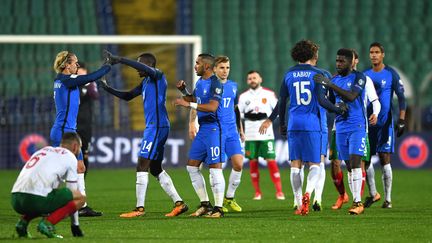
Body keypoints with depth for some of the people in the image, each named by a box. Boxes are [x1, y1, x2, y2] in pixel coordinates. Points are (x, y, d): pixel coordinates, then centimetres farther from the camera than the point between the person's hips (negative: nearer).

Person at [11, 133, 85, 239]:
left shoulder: (43, 150, 30)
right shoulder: (70, 157, 10)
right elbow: (72, 192, 12)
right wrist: (75, 225, 21)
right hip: (36, 200, -7)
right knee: (81, 198, 6)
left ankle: (23, 221, 12)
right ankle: (48, 223, -10)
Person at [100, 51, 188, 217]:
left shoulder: (158, 76, -8)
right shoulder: (145, 82, 19)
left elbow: (142, 67, -29)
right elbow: (127, 96, 27)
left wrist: (119, 60, -29)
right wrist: (107, 88, 18)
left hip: (157, 126, -10)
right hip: (152, 127, 10)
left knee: (142, 165, -10)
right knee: (156, 168, 12)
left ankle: (140, 208, -11)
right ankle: (179, 203, 11)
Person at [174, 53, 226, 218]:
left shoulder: (215, 84, -15)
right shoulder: (200, 82, 14)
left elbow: (212, 107, -25)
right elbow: (193, 100, 26)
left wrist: (188, 104, -25)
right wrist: (183, 91, 8)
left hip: (213, 129, -10)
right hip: (203, 129, 10)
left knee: (215, 168, -9)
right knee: (192, 166, 10)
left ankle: (218, 208, -6)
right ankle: (205, 204, 16)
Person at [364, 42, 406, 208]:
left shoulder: (391, 74, -3)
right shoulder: (365, 75, 10)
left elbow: (401, 97, -3)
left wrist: (401, 120, -11)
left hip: (385, 123, -4)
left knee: (385, 159, -6)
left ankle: (388, 199, -1)